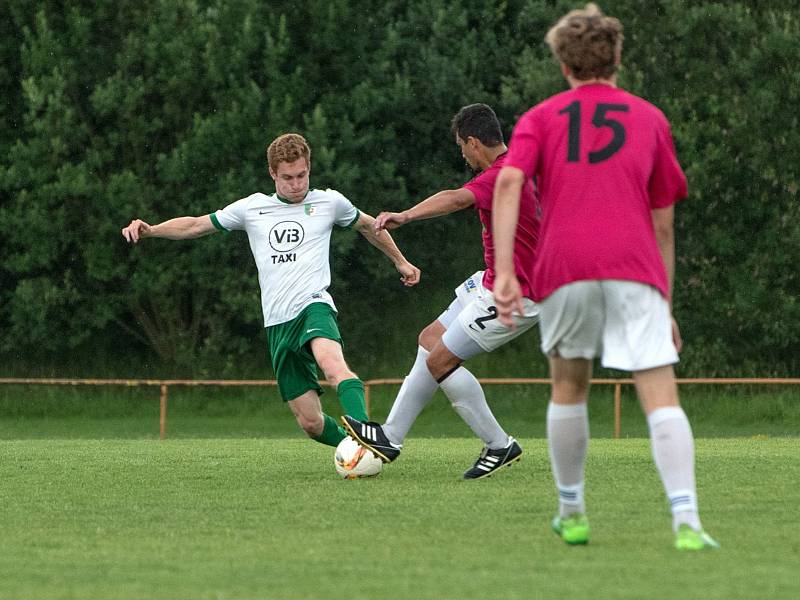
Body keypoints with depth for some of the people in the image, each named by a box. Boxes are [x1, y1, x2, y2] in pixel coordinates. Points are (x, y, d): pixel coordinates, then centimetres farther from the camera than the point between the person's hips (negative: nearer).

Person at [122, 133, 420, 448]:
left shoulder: (329, 202, 10)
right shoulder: (252, 208, 12)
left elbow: (367, 225, 28)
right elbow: (195, 225, 17)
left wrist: (400, 261, 37)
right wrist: (149, 230, 2)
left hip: (313, 306, -3)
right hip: (278, 322, 3)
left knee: (332, 362, -39)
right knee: (311, 423, -4)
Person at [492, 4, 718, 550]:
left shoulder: (541, 119, 16)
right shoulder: (650, 119, 20)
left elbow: (508, 183, -4)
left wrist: (504, 273, -10)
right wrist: (666, 307, 28)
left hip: (565, 270, 1)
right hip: (635, 272, -1)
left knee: (569, 388, 21)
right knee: (661, 398, -7)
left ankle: (572, 513, 25)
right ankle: (686, 521, -22)